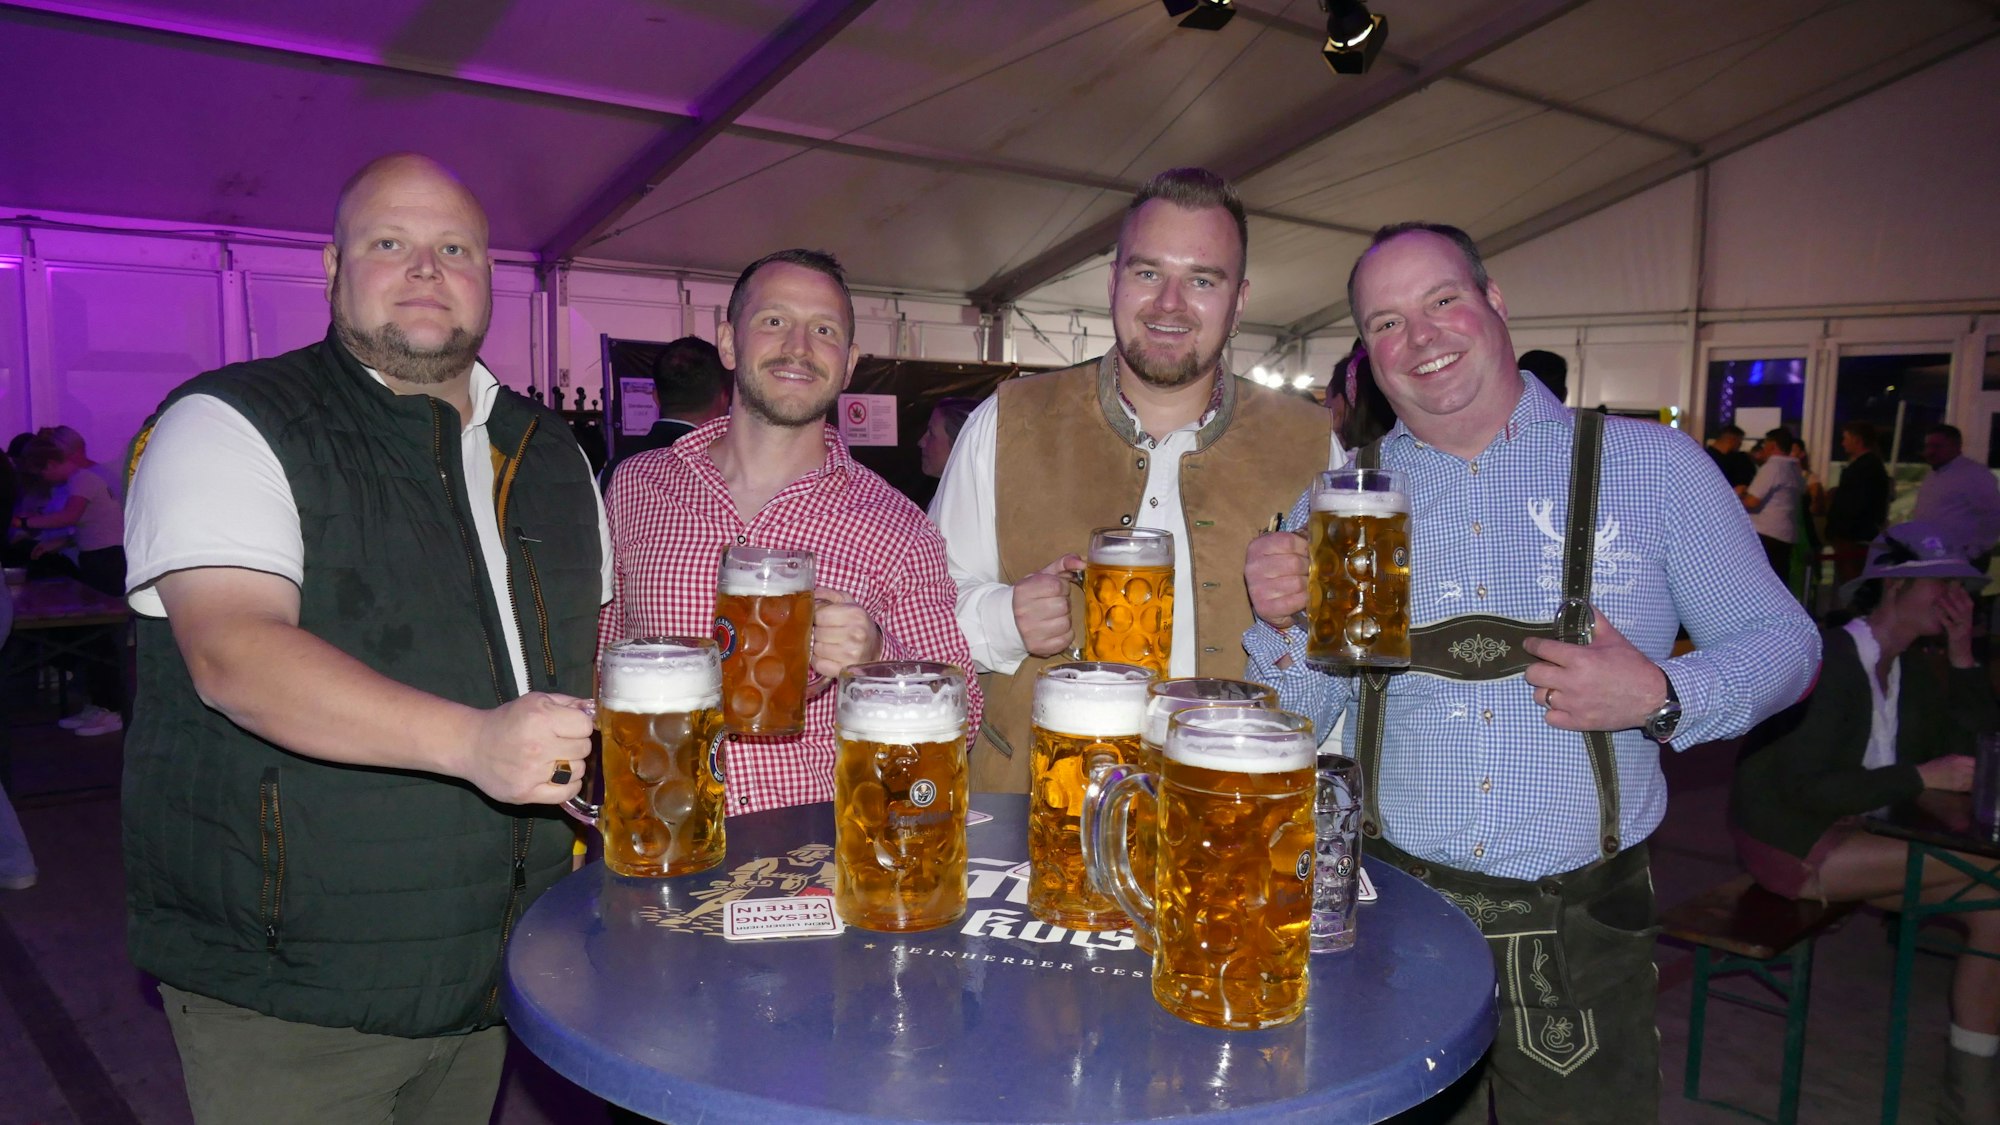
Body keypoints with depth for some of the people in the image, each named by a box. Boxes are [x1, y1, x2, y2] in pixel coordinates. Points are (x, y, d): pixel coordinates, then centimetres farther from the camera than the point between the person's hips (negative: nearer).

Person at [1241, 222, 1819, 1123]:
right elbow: (1295, 720, 4)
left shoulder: (1652, 464, -1)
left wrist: (1662, 699, -16)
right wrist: (1283, 627, -17)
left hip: (1581, 928, -1)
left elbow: (1782, 640, 3)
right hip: (1388, 909, 1)